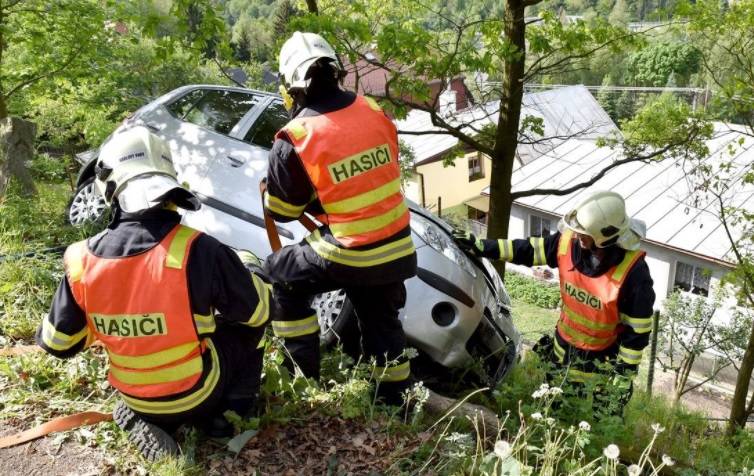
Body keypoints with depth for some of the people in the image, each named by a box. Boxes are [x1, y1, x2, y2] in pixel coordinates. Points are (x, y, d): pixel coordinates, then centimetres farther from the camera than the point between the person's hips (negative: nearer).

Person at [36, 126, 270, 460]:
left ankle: (144, 418, 14)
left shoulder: (83, 260, -14)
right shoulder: (196, 250, -26)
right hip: (196, 393, -3)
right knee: (246, 318, 16)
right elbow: (258, 309, -12)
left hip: (134, 399, 4)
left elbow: (59, 343, -1)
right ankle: (235, 405, 14)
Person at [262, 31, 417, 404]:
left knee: (279, 273, 19)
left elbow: (280, 210, -3)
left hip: (348, 257, -5)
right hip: (396, 251, 5)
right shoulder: (374, 111, 0)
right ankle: (394, 398, 40)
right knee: (382, 322, 25)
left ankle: (306, 374, 22)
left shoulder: (294, 140, -14)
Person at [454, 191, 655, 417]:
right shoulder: (569, 242, -18)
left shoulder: (633, 271, -30)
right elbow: (527, 249, -4)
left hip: (604, 361, -5)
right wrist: (480, 246, -7)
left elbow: (637, 330, -21)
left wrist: (625, 373, -16)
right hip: (563, 348, 5)